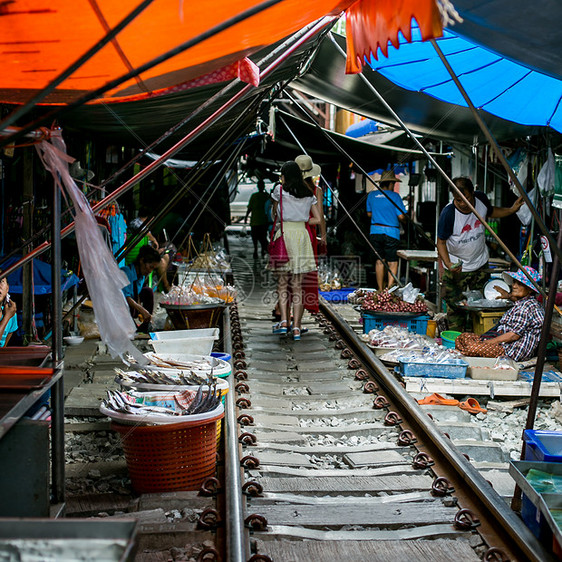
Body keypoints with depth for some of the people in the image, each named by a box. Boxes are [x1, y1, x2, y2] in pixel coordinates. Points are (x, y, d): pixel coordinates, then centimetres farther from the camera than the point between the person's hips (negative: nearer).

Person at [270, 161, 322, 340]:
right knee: (297, 286, 4)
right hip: (302, 234, 3)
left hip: (284, 234, -3)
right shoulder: (309, 194, 10)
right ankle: (296, 327, 0)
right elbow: (317, 219, 9)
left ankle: (284, 321, -7)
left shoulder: (280, 190, 0)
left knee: (282, 283, 7)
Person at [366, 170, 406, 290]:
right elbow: (401, 217, -11)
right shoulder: (395, 196, -7)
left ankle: (380, 290, 18)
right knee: (392, 262, 2)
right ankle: (390, 289, -5)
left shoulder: (372, 195, 7)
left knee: (379, 260, 14)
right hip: (391, 232, -5)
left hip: (375, 231, 5)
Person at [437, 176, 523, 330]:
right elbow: (441, 242, -16)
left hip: (480, 263, 5)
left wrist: (512, 209, -1)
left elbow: (491, 212, 14)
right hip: (457, 266, -4)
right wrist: (448, 264, -31)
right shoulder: (448, 213, -26)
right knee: (455, 306, -2)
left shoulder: (481, 199, -11)